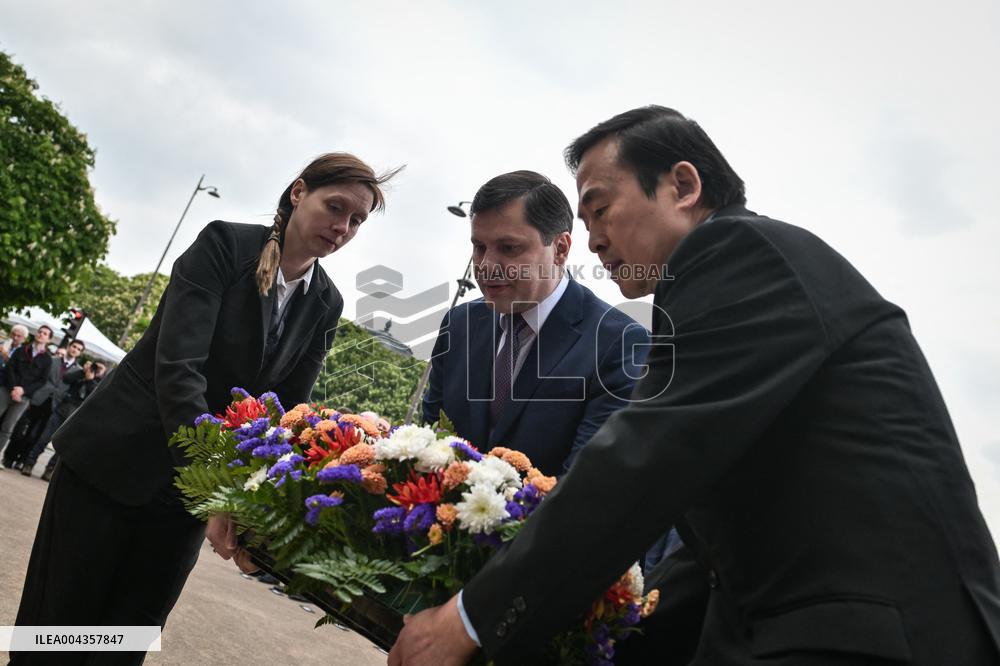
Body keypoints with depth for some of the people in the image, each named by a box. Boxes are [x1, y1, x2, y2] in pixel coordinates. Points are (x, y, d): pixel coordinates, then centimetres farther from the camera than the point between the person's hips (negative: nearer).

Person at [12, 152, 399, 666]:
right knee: (59, 623, 7)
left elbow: (288, 407, -2)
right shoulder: (225, 243, -15)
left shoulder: (325, 305, -1)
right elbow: (177, 365, -25)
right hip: (114, 460, -4)